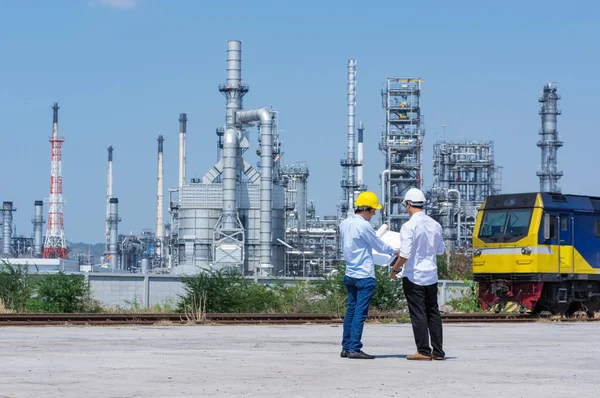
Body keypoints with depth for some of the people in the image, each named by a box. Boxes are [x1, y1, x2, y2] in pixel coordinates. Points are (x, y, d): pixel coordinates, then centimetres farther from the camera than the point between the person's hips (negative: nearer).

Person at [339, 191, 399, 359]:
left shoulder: (344, 224, 9)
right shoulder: (364, 225, -15)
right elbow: (379, 246, -5)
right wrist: (395, 251, 12)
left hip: (349, 274, 8)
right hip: (365, 275, -8)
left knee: (351, 310, 12)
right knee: (361, 312, -6)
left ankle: (346, 347, 13)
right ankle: (355, 349, -8)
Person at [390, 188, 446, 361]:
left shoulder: (409, 226, -17)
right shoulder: (435, 225, 3)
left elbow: (405, 255, -20)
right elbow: (440, 250, 13)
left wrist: (394, 269, -5)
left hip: (414, 276, -6)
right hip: (431, 275, 6)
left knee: (418, 314, 0)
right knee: (433, 313, 12)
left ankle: (424, 351, 0)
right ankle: (438, 351, 14)